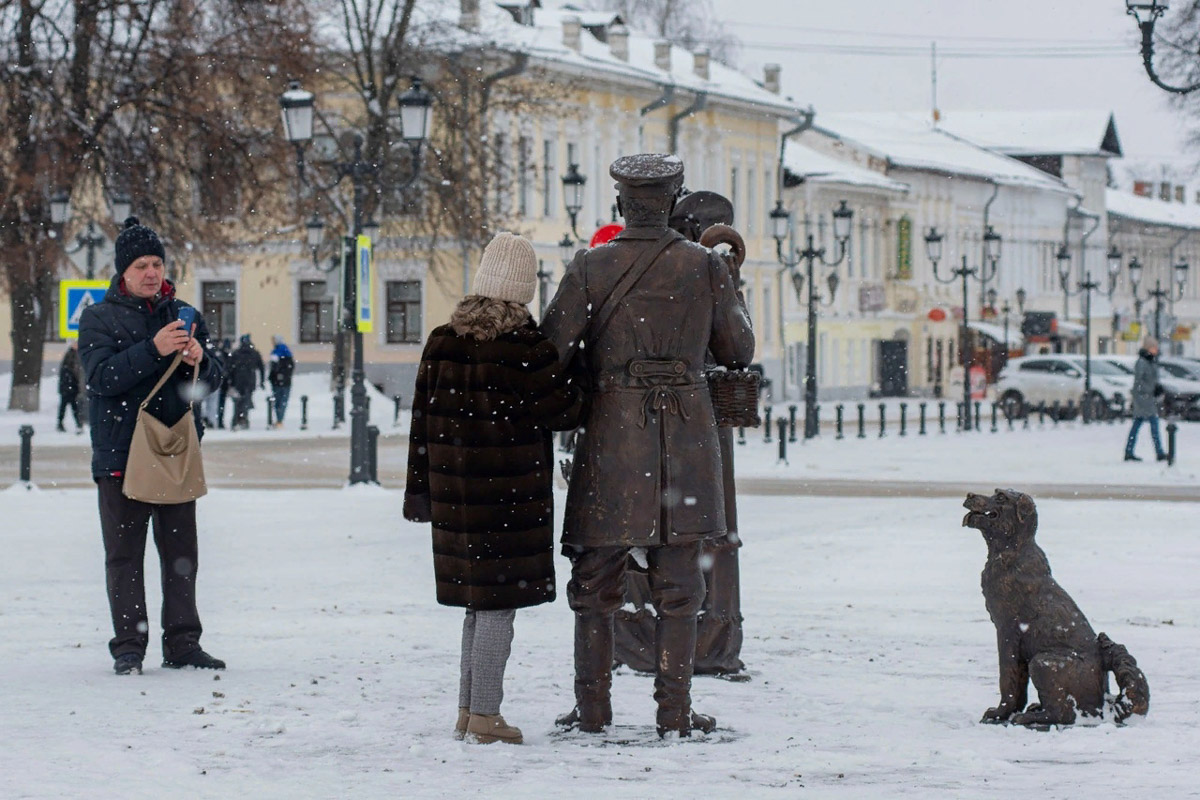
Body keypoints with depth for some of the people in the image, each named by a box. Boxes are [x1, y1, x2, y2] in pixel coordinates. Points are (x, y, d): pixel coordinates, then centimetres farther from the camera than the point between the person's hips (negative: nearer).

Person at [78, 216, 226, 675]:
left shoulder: (183, 315, 12)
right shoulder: (99, 319, 0)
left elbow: (213, 378, 9)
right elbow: (102, 376, -15)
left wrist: (199, 359, -14)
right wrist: (154, 350, -25)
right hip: (121, 453, -3)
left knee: (181, 552, 6)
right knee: (124, 555, -1)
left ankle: (183, 643, 12)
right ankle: (128, 647, 3)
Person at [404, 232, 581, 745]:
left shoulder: (442, 343, 4)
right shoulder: (526, 349, -14)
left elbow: (422, 422, 8)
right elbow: (563, 411, -5)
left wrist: (419, 489, 16)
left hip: (456, 491, 6)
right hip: (511, 492, -6)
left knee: (478, 600, 16)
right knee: (499, 601, -1)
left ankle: (467, 709, 20)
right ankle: (484, 715, -1)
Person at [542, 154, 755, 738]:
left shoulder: (591, 268, -6)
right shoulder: (707, 267, -2)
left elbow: (552, 352, -9)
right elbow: (738, 351, 9)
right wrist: (728, 291, 25)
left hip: (610, 433, -1)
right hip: (685, 437, 1)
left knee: (595, 584, 11)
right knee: (677, 587, 8)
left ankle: (592, 709, 13)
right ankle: (674, 712, 7)